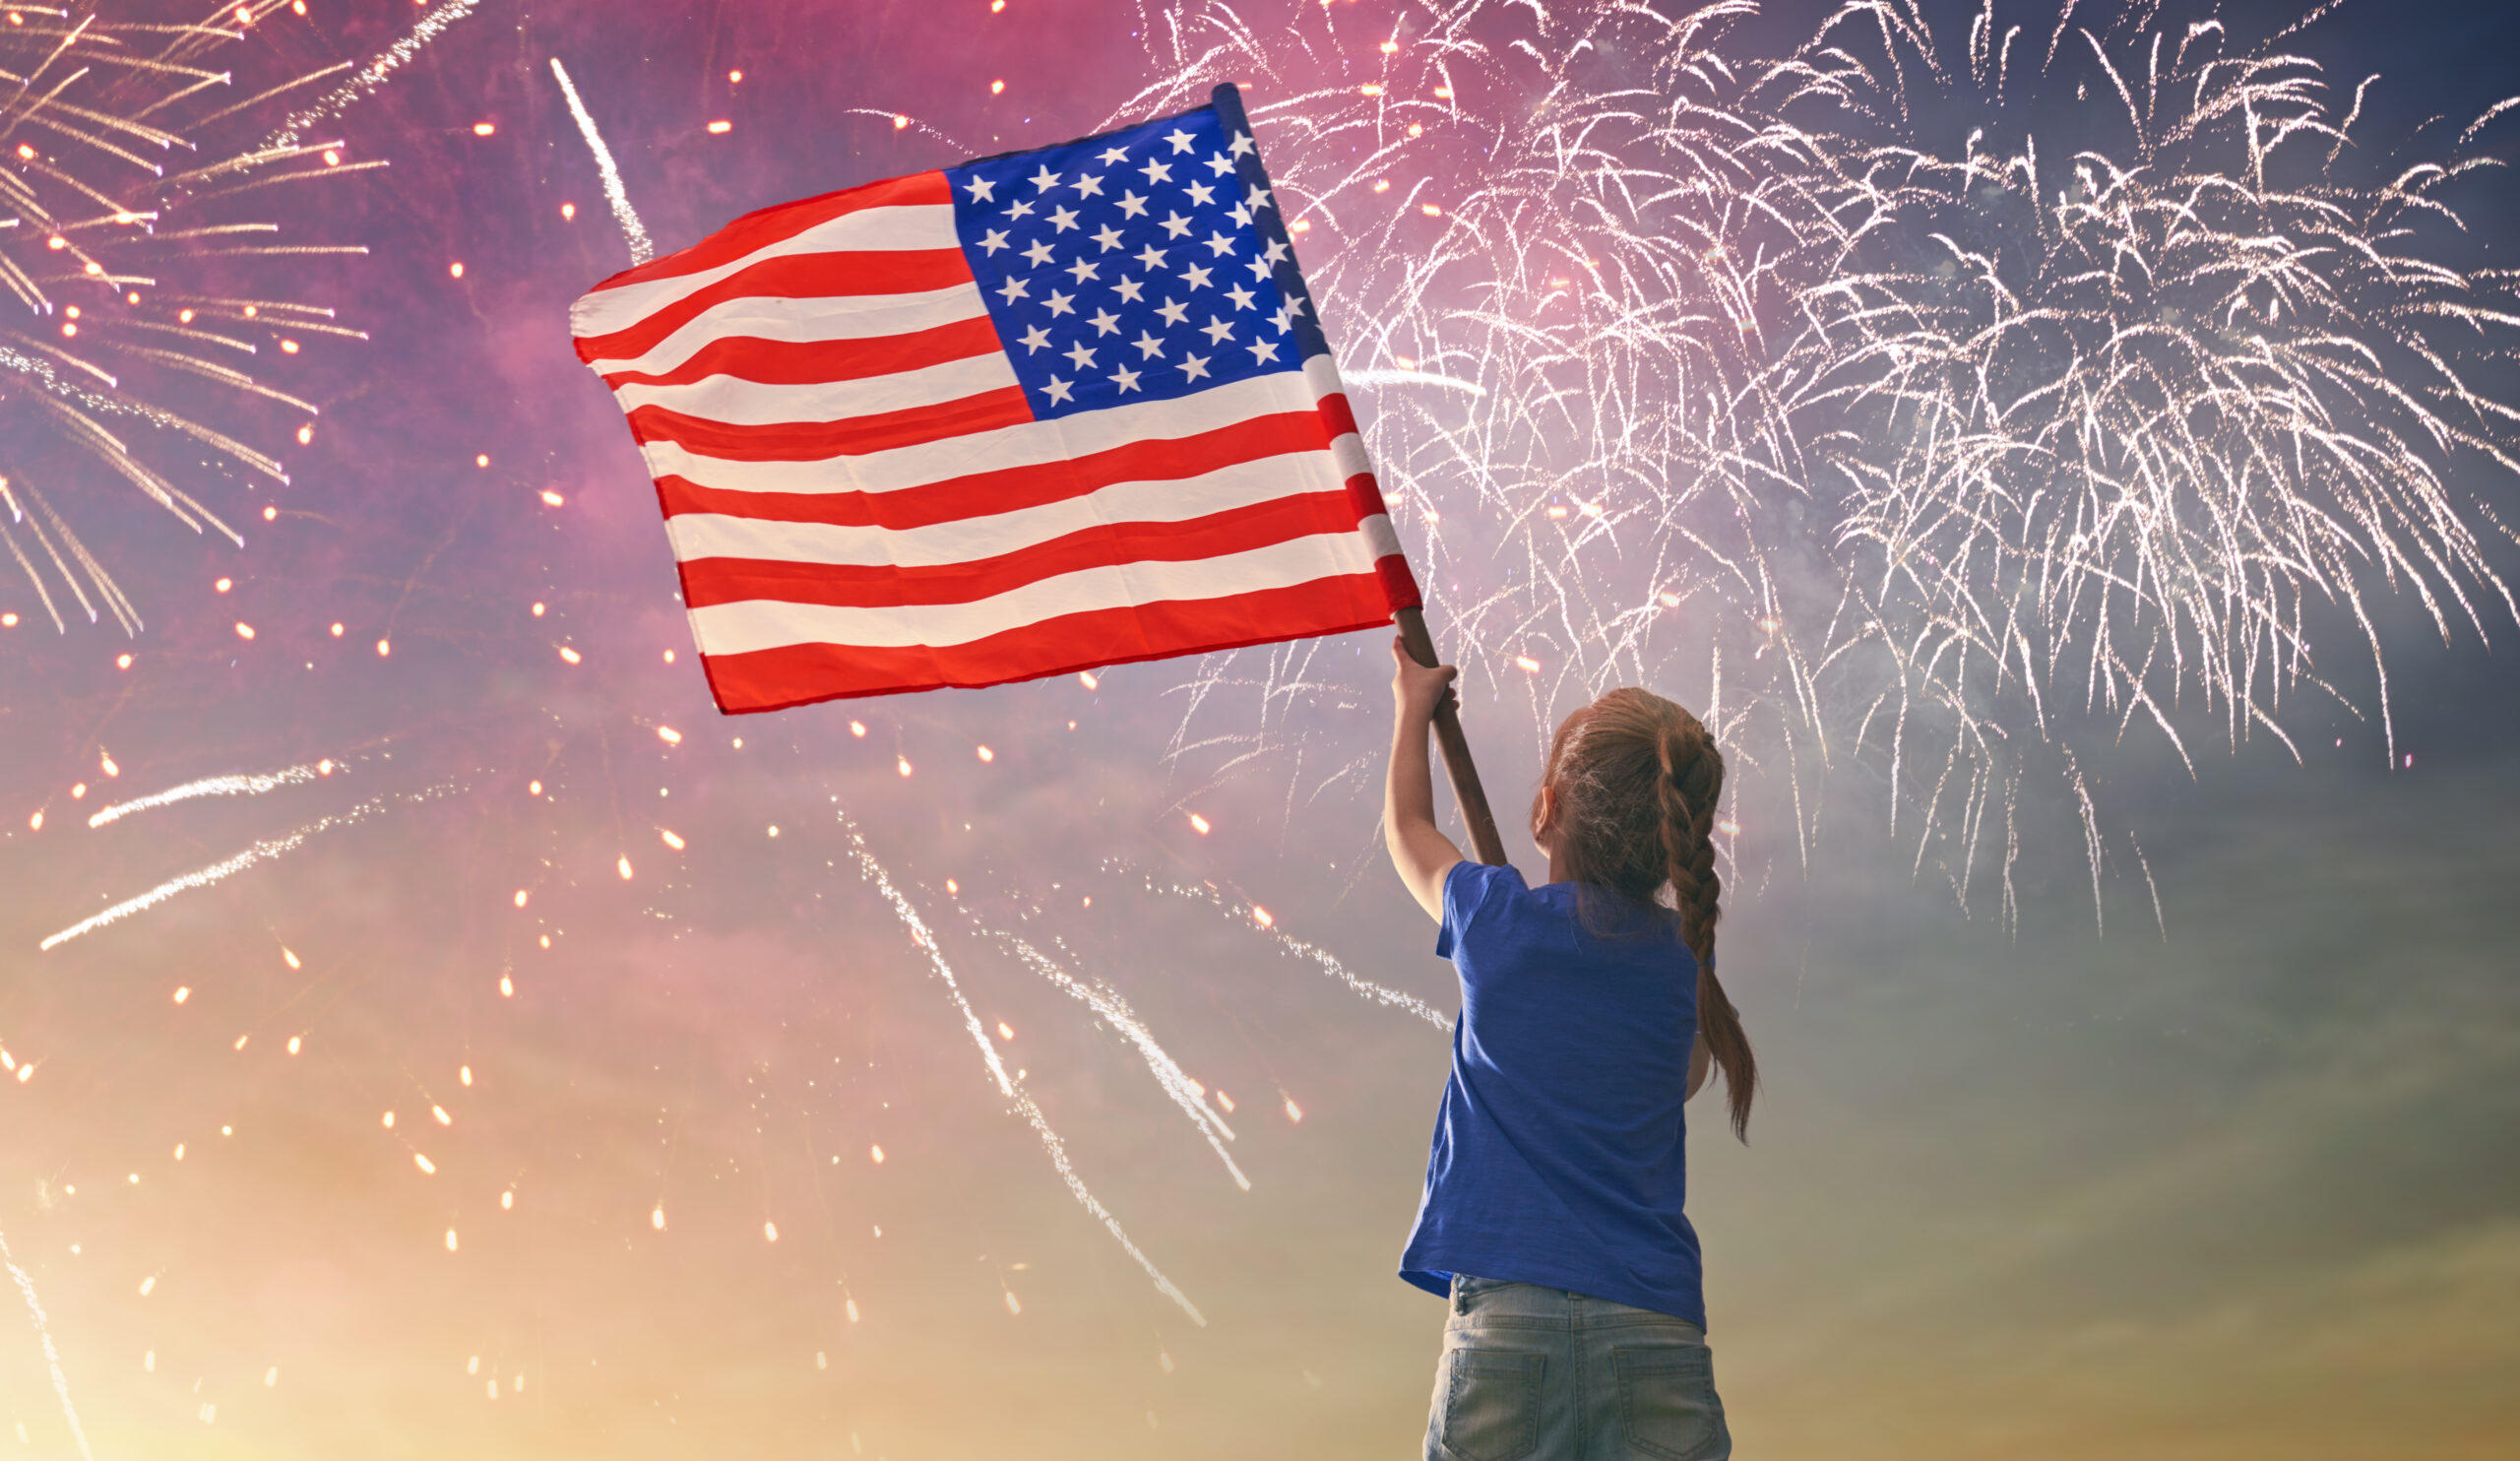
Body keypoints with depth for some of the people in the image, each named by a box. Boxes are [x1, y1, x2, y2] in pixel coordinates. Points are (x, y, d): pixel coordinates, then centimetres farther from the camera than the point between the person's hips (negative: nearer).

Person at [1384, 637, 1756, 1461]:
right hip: (1654, 1322, 2)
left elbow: (1407, 828, 28)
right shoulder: (1682, 964, 11)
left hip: (1507, 1309, -2)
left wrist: (1414, 710, 45)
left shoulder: (1497, 920, 5)